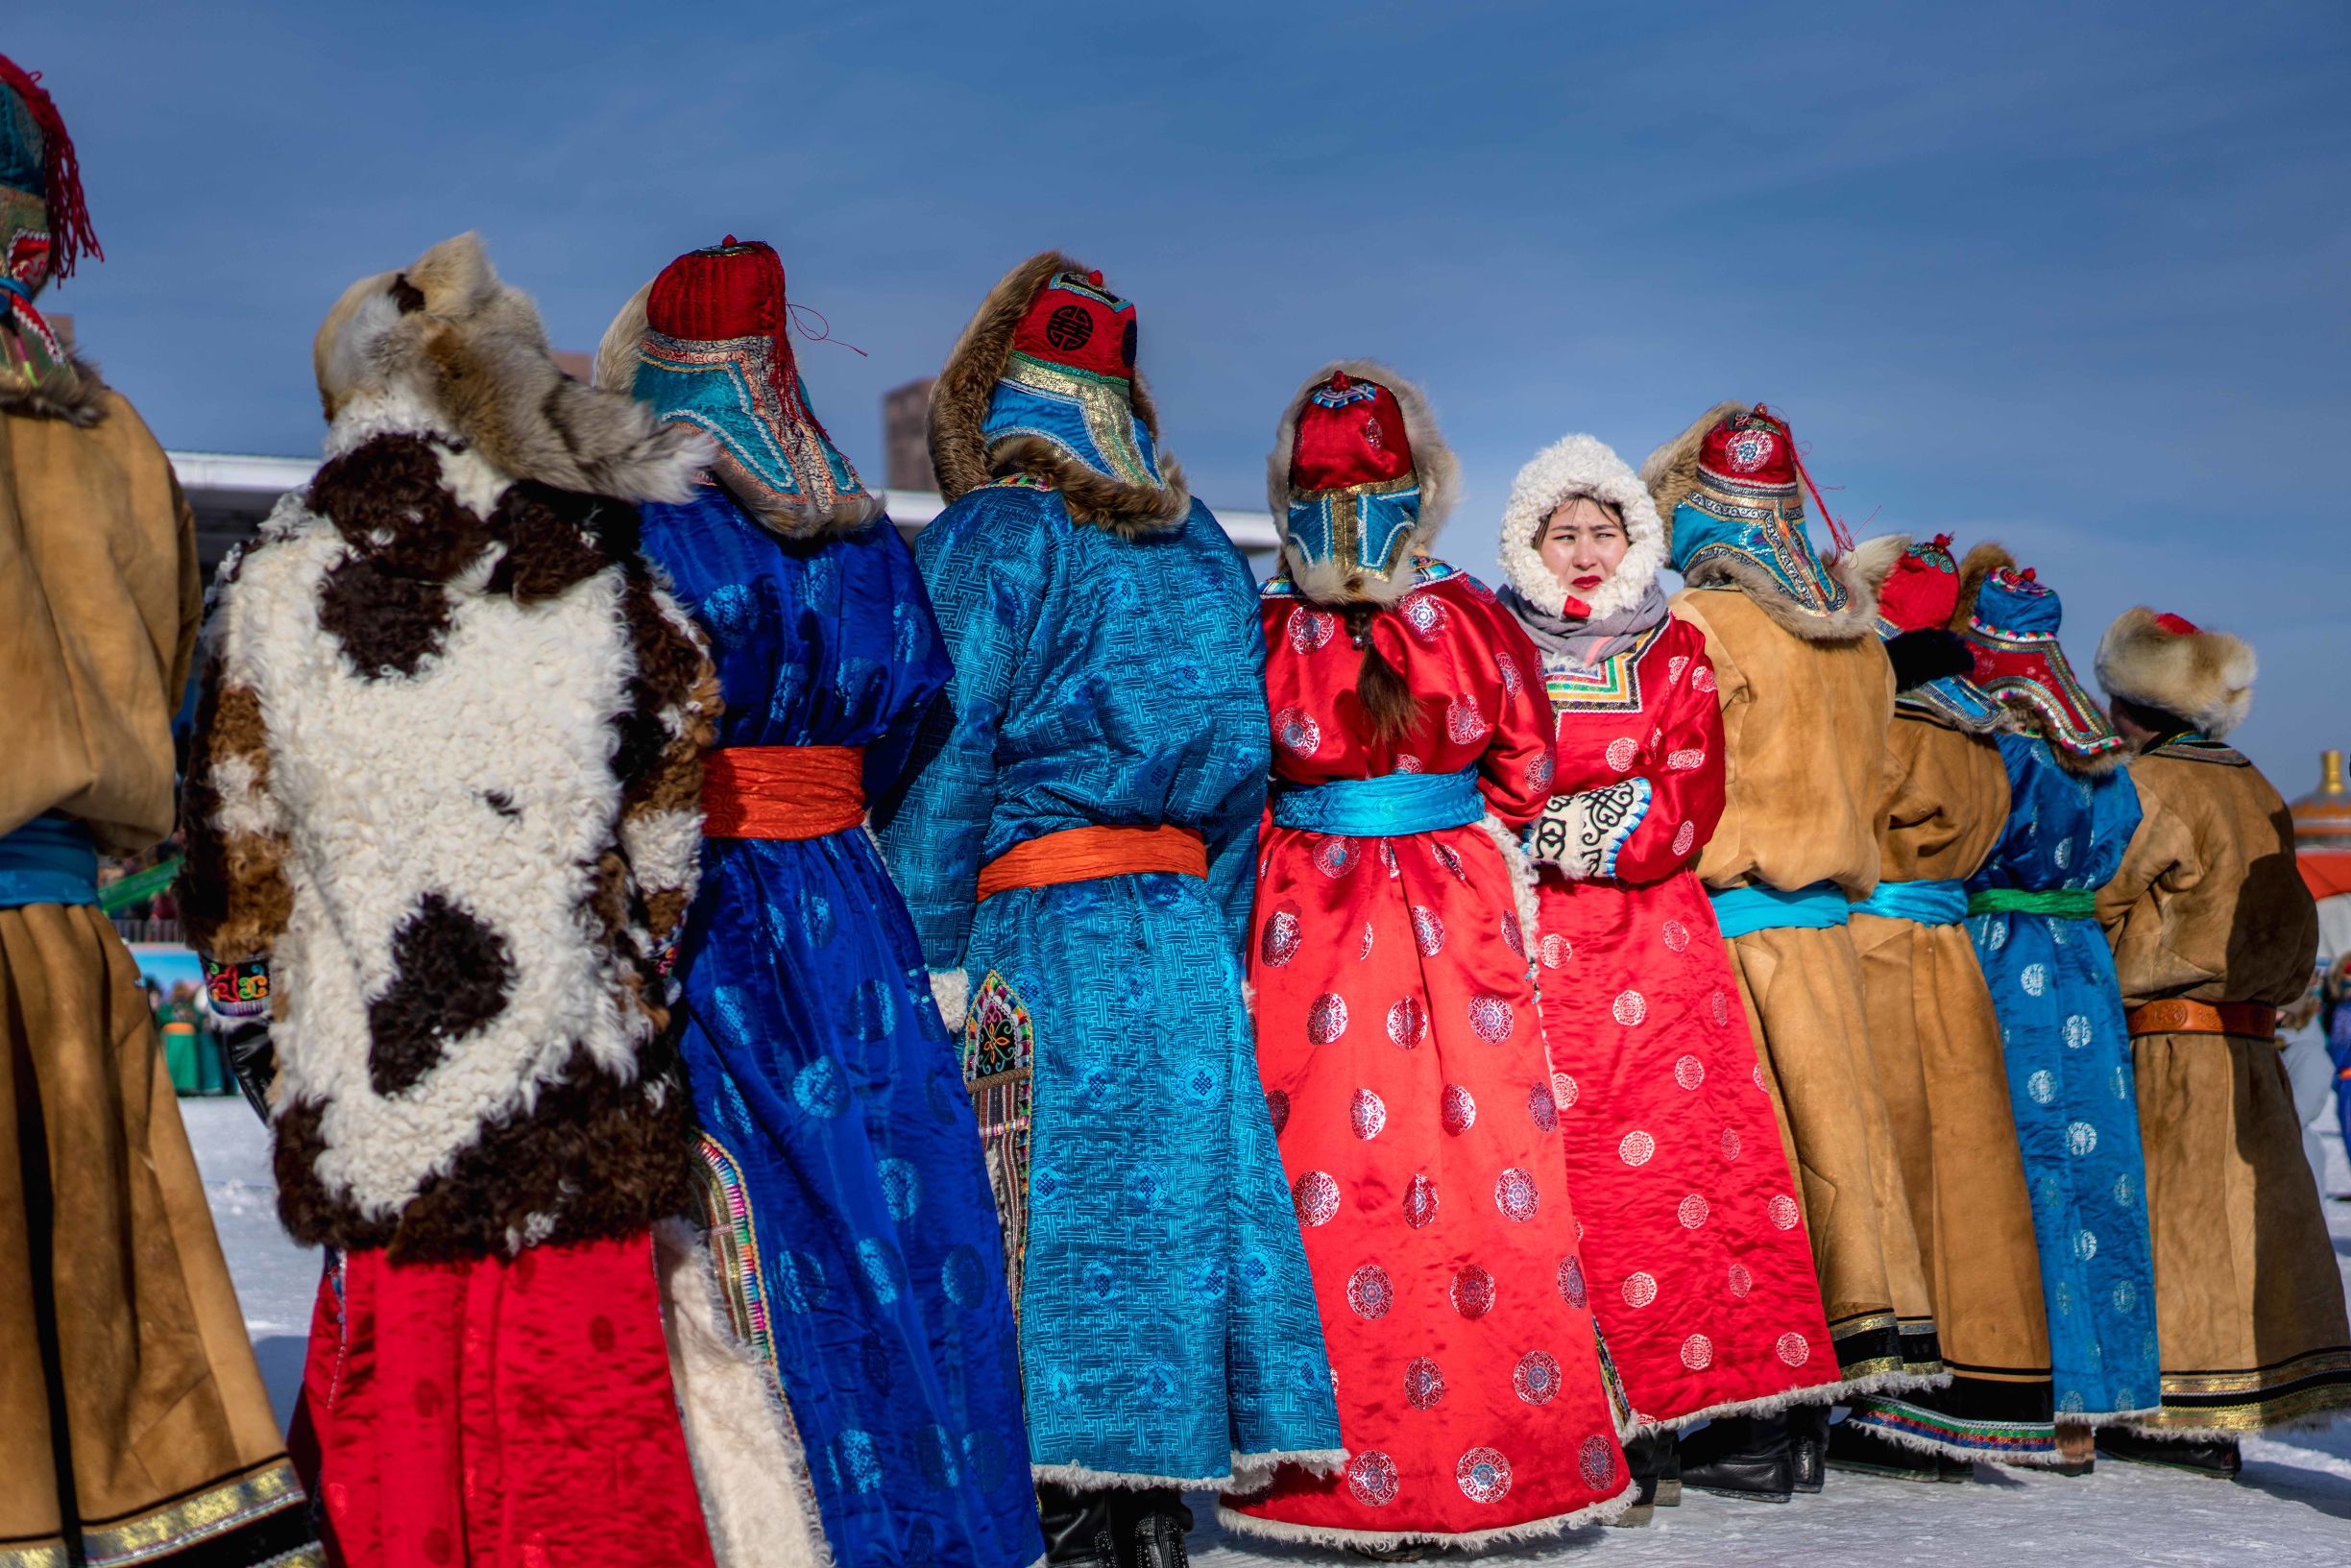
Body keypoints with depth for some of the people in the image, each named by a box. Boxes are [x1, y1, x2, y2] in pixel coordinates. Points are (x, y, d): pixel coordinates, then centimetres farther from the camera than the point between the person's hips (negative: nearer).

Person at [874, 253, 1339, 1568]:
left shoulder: (988, 538, -4)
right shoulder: (1206, 551, 13)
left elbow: (944, 753, -9)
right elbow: (1242, 755, 14)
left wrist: (929, 956, -7)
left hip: (1028, 929, -5)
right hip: (1182, 924, 5)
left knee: (1044, 1208, -1)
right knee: (1174, 1188, 8)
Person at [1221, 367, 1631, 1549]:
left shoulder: (1473, 620, 6)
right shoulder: (1267, 634, 4)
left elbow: (1524, 757, 13)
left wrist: (1478, 844, 7)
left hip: (1457, 908, 1)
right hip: (1313, 917, -1)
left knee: (1487, 1155, -1)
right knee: (1326, 1175, -2)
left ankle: (1513, 1447, 9)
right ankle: (1334, 1463, 6)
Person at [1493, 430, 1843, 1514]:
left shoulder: (1675, 654, 15)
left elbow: (1690, 804, 4)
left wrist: (1561, 827, -7)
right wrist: (1607, 816, -7)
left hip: (1654, 941, 1)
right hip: (1527, 938, -1)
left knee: (1665, 1153, -8)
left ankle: (1647, 1419, -3)